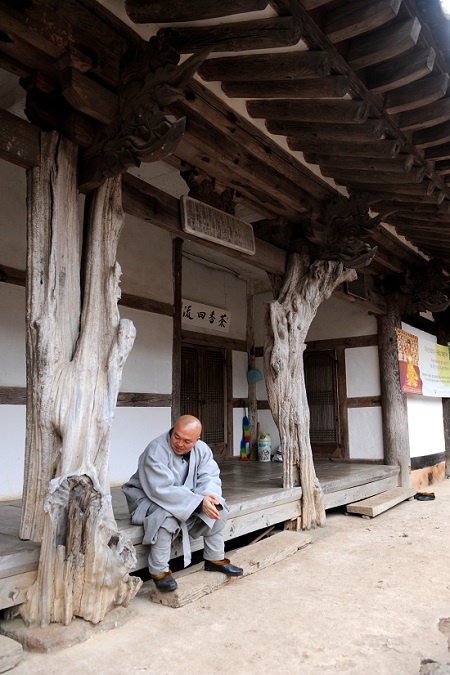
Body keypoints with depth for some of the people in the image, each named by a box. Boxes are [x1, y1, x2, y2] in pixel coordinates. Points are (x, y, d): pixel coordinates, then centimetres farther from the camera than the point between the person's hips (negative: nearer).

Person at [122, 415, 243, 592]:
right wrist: (199, 501, -39)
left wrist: (207, 495, -34)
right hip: (149, 499, -6)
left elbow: (210, 476, -10)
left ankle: (215, 559, 8)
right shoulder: (156, 451, -28)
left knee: (217, 507, -9)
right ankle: (158, 571, -19)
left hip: (186, 499, 6)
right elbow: (163, 490, -34)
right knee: (166, 516, -36)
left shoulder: (202, 449, -7)